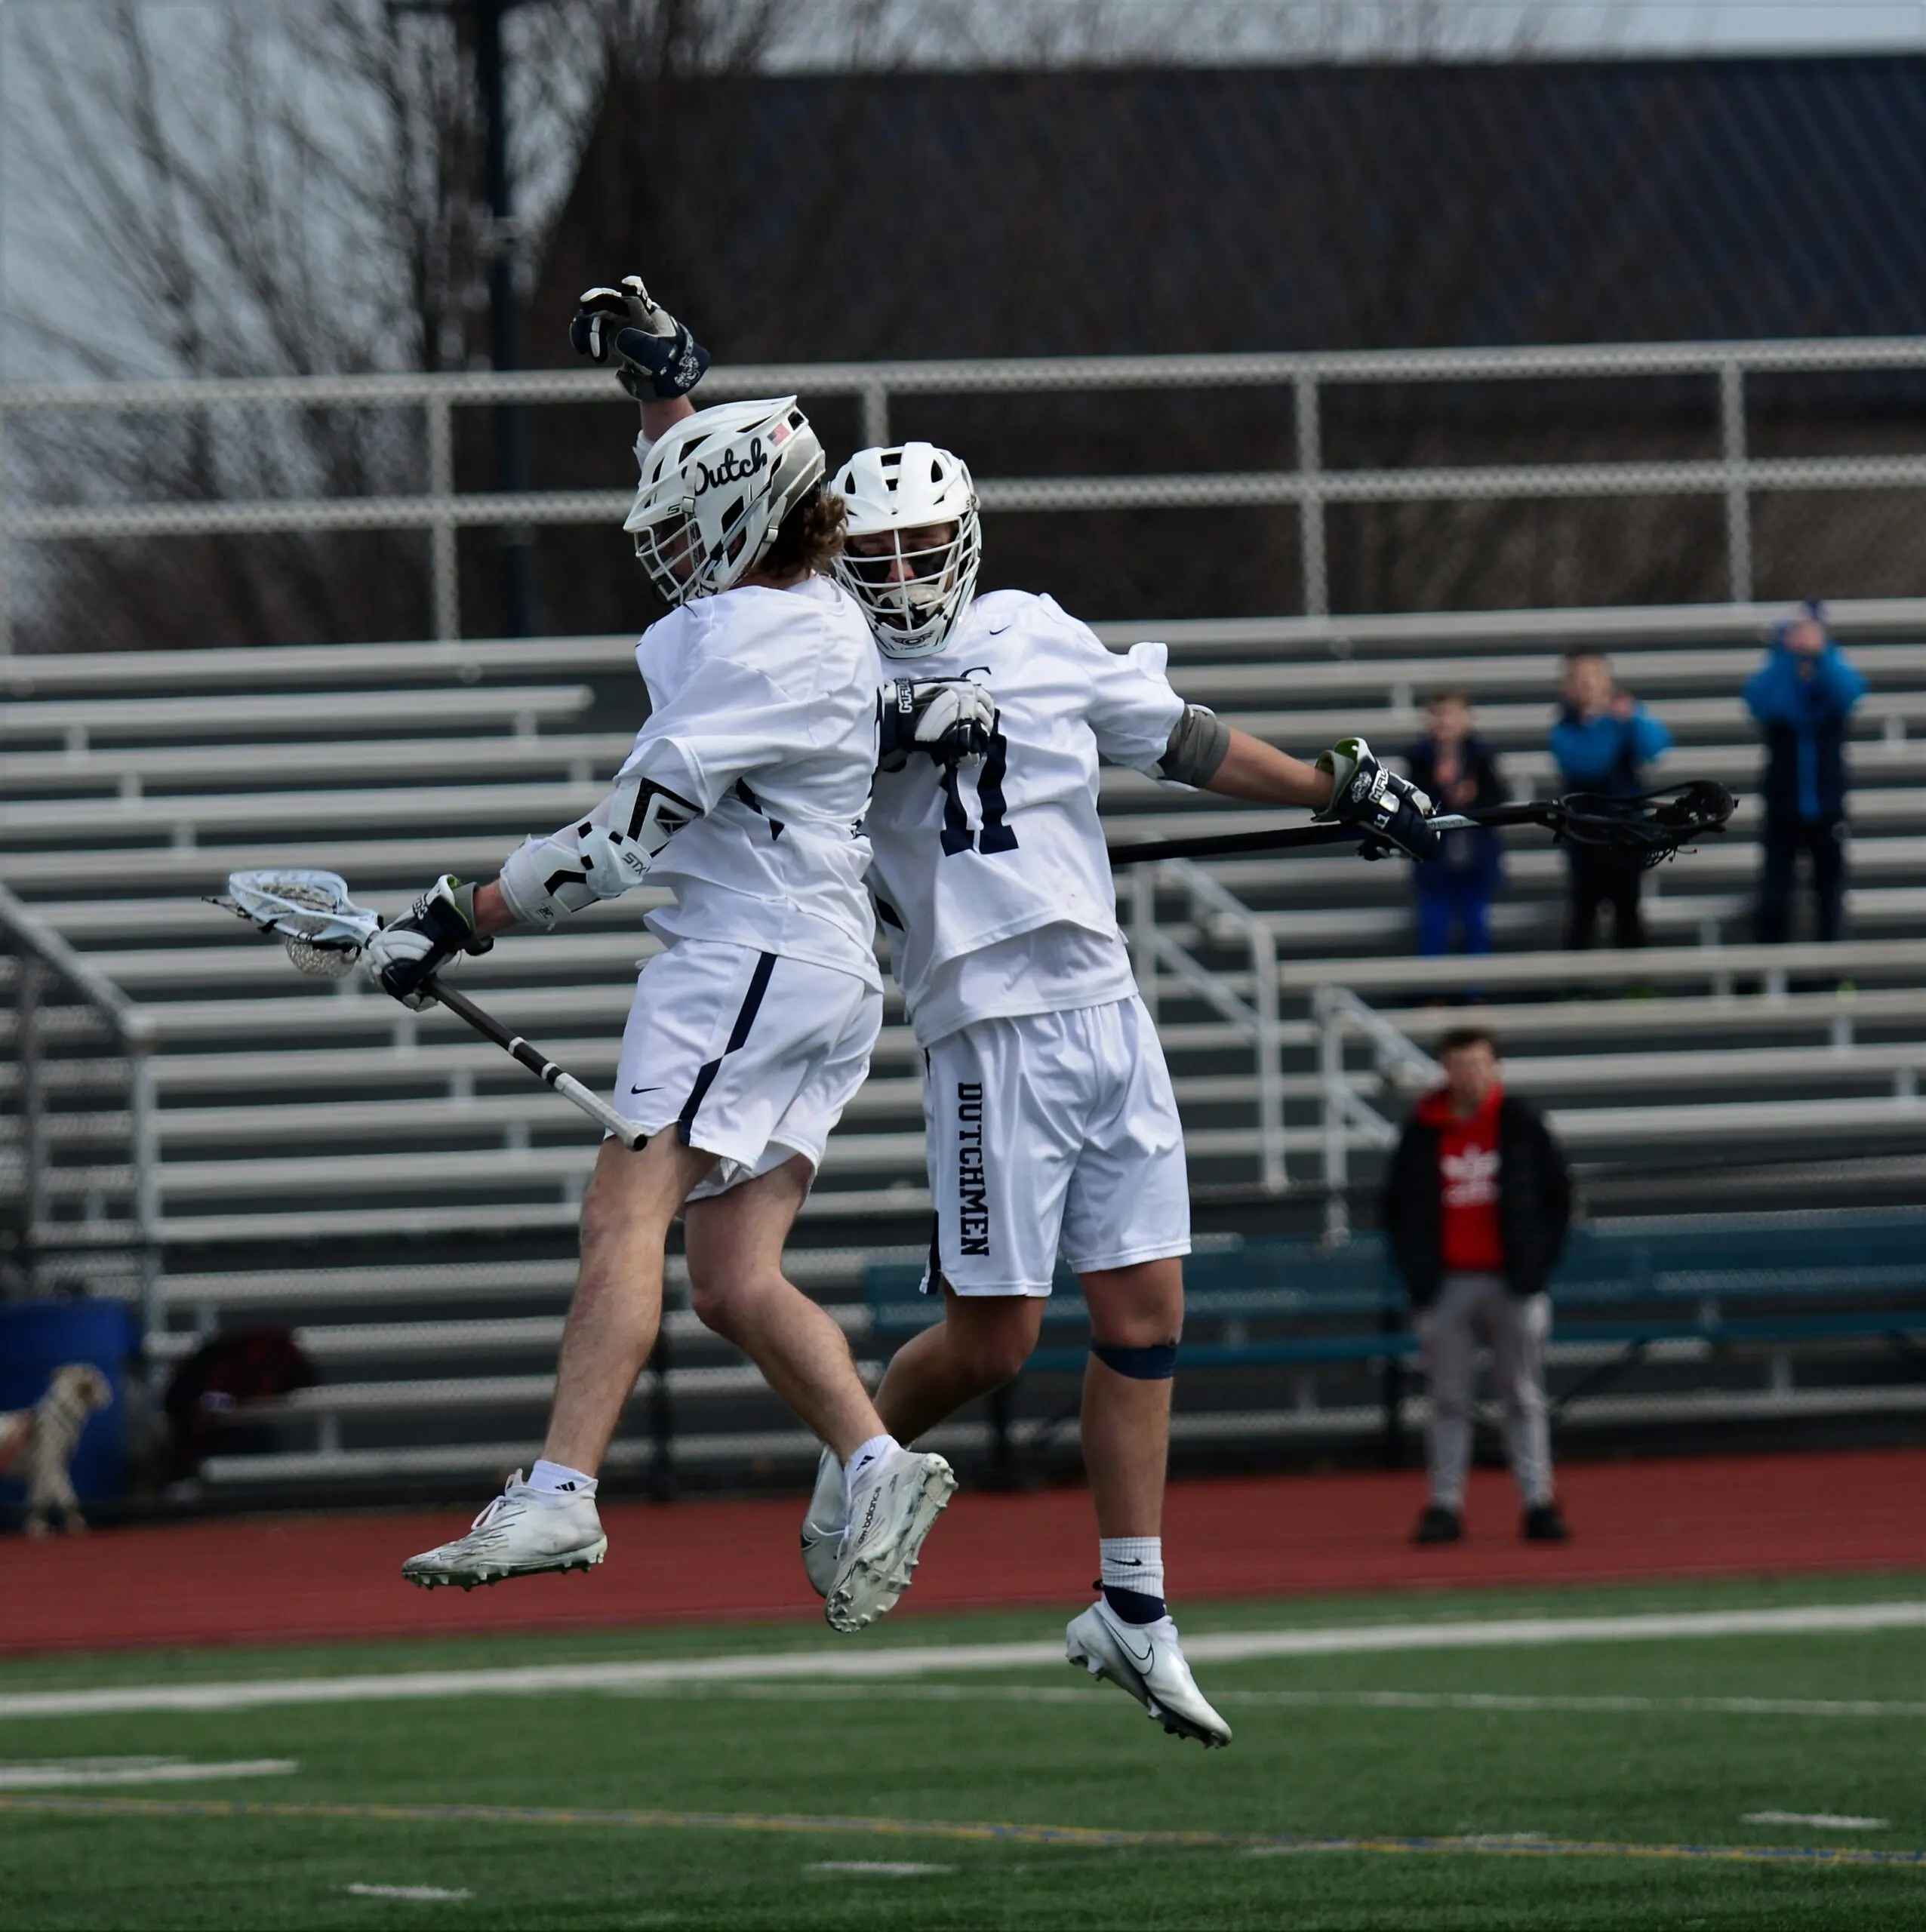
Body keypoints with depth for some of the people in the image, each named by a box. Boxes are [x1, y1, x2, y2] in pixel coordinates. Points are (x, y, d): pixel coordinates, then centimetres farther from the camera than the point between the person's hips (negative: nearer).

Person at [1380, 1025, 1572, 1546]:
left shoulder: (1519, 1122, 3)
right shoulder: (1423, 1130, 5)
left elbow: (1558, 1192, 7)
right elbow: (1397, 1205, 10)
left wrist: (1538, 1262, 0)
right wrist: (1415, 1272, 1)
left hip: (1511, 1283, -1)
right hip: (1447, 1283, 1)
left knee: (1523, 1399, 2)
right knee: (1448, 1402, 2)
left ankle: (1538, 1503, 3)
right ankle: (1445, 1506, 5)